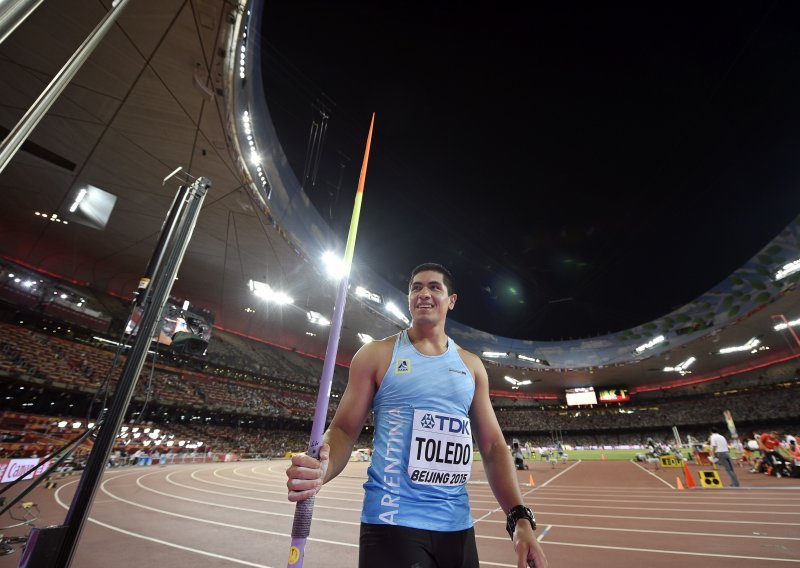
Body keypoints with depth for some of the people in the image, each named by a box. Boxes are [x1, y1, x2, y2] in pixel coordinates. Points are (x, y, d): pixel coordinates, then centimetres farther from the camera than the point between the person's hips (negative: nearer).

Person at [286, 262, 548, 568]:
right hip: (392, 523, -4)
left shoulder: (471, 365, 5)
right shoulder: (377, 354, -4)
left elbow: (493, 446, 6)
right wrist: (322, 468, -26)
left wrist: (520, 519, -4)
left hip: (458, 526, 4)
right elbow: (344, 429, -6)